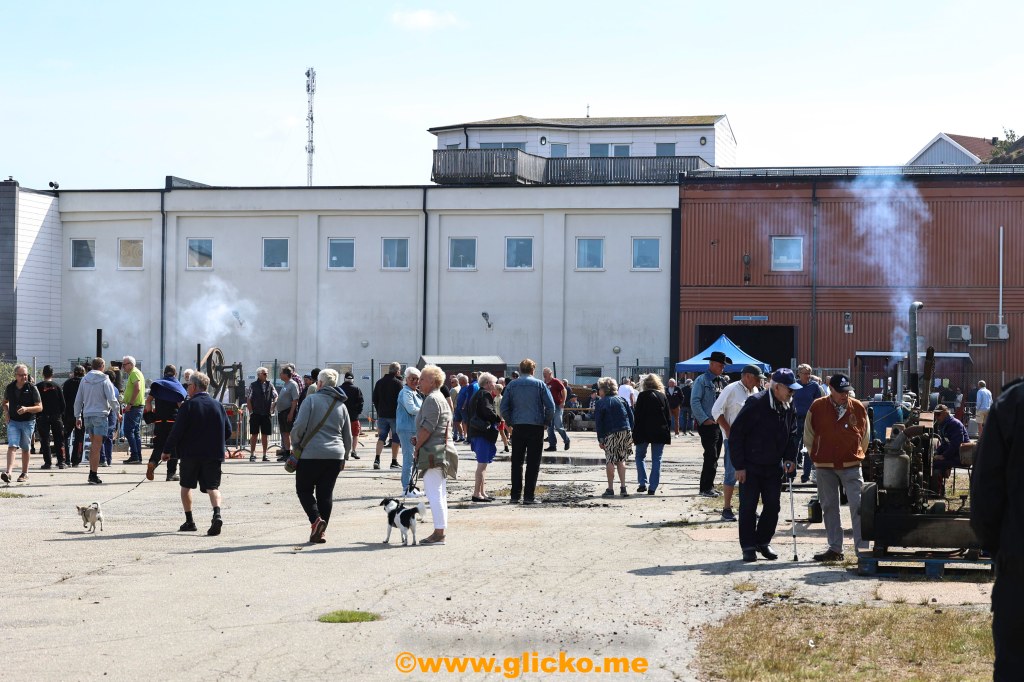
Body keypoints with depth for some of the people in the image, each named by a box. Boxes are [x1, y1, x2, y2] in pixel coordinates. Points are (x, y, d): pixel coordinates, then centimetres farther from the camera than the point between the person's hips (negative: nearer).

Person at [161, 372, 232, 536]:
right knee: (212, 486, 1)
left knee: (186, 486, 14)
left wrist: (167, 451, -1)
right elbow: (228, 431, 10)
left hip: (190, 454, -3)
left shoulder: (188, 405, -8)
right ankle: (217, 514, -24)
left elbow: (177, 430, -10)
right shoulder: (218, 405, 6)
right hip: (213, 454, 3)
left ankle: (189, 521, 14)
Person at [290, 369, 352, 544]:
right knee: (326, 493, 9)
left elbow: (299, 426, -13)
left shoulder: (311, 400, -5)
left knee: (304, 489, 8)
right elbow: (348, 436, 16)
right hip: (335, 456, 5)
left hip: (311, 455, -4)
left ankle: (316, 519, -13)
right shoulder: (341, 405, 12)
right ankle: (320, 531, 7)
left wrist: (296, 444, 5)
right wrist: (344, 457, 26)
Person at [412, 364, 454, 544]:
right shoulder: (440, 398, 21)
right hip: (442, 449, 11)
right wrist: (419, 440, 15)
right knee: (440, 493, 12)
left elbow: (427, 428, -19)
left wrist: (417, 446, -8)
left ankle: (438, 533, -11)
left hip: (433, 452, -11)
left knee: (434, 492, -10)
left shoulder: (432, 399, -12)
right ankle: (441, 531, 15)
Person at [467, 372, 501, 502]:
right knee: (482, 464, -9)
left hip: (475, 432, 11)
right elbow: (488, 411, -25)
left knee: (482, 464, 16)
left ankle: (482, 492, 22)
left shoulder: (477, 394, 18)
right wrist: (499, 419, -7)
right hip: (483, 433, -11)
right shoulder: (485, 395, -12)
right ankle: (477, 493, -10)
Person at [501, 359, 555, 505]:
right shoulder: (539, 384, -1)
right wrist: (546, 420, 8)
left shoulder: (512, 385, 5)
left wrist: (510, 422, 12)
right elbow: (551, 406, -5)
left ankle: (515, 495, 7)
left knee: (516, 462, 9)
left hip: (518, 427, 2)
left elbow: (504, 408, 1)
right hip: (536, 427, -2)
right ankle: (529, 496, -2)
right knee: (533, 462, 1)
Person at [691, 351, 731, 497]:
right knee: (711, 456, -10)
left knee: (714, 457, 10)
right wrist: (705, 419, -17)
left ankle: (708, 486, 17)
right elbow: (694, 402, -12)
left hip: (720, 424, 7)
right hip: (707, 424, -7)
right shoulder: (702, 380, -6)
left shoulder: (723, 381, 15)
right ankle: (706, 488, -5)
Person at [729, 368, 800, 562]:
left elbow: (792, 434, 16)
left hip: (774, 467, 6)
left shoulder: (788, 408, 2)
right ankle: (748, 547, 8)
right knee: (748, 507, -1)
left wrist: (790, 458, 0)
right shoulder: (755, 404, -18)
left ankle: (763, 542, 22)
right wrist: (739, 466, -16)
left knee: (773, 506, 6)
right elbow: (735, 433, -16)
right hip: (751, 466, -6)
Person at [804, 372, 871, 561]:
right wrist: (817, 456, 9)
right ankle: (834, 549, 14)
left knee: (858, 506, -8)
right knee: (829, 507, 6)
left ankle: (862, 548, -6)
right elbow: (808, 435, 8)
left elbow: (865, 434, 13)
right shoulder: (817, 407, -3)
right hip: (824, 466, 1)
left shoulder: (858, 407, -1)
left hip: (851, 466, -1)